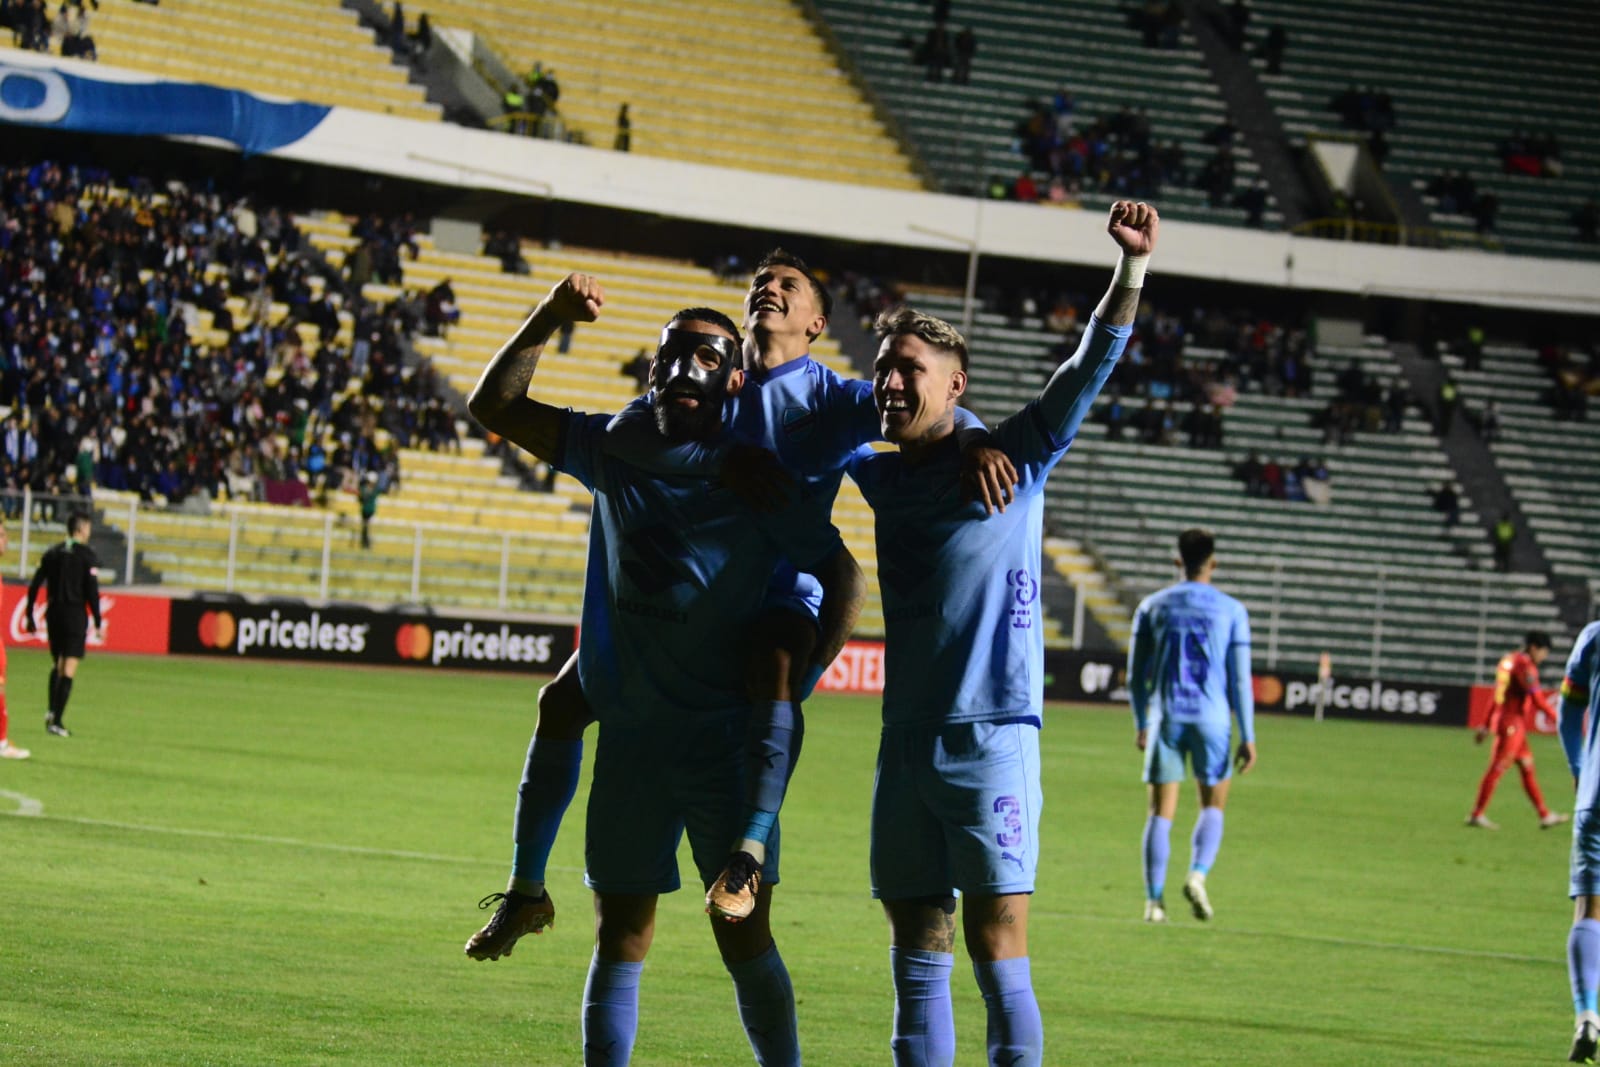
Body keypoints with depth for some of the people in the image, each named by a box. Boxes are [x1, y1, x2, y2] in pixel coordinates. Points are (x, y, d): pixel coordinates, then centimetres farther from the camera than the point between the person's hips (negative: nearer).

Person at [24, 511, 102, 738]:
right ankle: (57, 720, -11)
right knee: (69, 668, -5)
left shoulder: (52, 554, 9)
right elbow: (92, 591, -11)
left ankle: (52, 711, 9)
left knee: (56, 663, 22)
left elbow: (34, 586, 7)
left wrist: (29, 616, 13)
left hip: (53, 613, 5)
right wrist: (98, 623, -6)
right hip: (75, 614, -5)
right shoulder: (87, 555, -6)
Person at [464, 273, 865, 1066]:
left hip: (728, 740, -4)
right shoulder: (617, 450, 7)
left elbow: (841, 575, -1)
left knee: (744, 934, -7)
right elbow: (494, 407, 7)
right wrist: (547, 322, -7)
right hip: (631, 733, 4)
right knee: (620, 935, 7)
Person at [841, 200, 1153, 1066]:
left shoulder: (1011, 460, -3)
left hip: (991, 736, -6)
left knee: (996, 944, -9)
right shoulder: (880, 476, 12)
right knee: (917, 952, 8)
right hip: (906, 739, 6)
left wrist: (1131, 267, -27)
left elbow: (1089, 369, -14)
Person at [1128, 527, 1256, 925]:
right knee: (1213, 806, 14)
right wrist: (1247, 737, 0)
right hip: (1212, 719, -1)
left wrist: (1141, 725, 18)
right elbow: (1240, 678, -2)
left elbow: (1136, 674, 7)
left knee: (1161, 811, 3)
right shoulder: (1231, 610, 1)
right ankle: (1198, 875, -9)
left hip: (1165, 717, 1)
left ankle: (1154, 899, -4)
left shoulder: (1153, 606, 6)